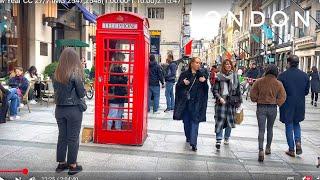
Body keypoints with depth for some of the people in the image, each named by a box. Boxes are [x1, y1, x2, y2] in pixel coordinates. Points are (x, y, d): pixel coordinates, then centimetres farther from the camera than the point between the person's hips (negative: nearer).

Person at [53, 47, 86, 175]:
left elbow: (56, 90, 12)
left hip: (59, 109, 5)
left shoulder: (57, 74, 2)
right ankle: (72, 166, 15)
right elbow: (81, 94, -10)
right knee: (73, 138, 5)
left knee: (62, 136, 15)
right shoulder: (75, 74, -13)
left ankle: (61, 163, 27)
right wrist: (83, 90, 9)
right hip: (73, 109, -5)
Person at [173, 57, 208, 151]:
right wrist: (183, 83, -16)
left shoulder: (202, 75, 5)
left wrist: (204, 82, -11)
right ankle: (188, 137, 33)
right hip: (185, 101, 1)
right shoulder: (184, 74, 2)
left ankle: (193, 143, -6)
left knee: (195, 121, -5)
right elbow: (177, 87, 3)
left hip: (196, 102, 0)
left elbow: (206, 90, 7)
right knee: (186, 121, 11)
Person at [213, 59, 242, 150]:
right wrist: (219, 98, -14)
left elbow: (238, 89, 10)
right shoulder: (219, 76, 0)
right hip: (221, 101, -2)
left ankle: (227, 138, 27)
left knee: (230, 120, 9)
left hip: (231, 101, 3)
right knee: (220, 120, -8)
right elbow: (215, 90, 1)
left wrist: (239, 101, 8)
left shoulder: (235, 76, 7)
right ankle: (218, 140, -5)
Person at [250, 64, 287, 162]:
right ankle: (268, 148, 32)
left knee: (261, 130, -1)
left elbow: (252, 95, -4)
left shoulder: (259, 82, -6)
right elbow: (282, 97, -4)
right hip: (273, 108, 1)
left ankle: (261, 150, -16)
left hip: (261, 107, -1)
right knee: (270, 129, 20)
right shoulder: (278, 84, -4)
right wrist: (276, 103, 12)